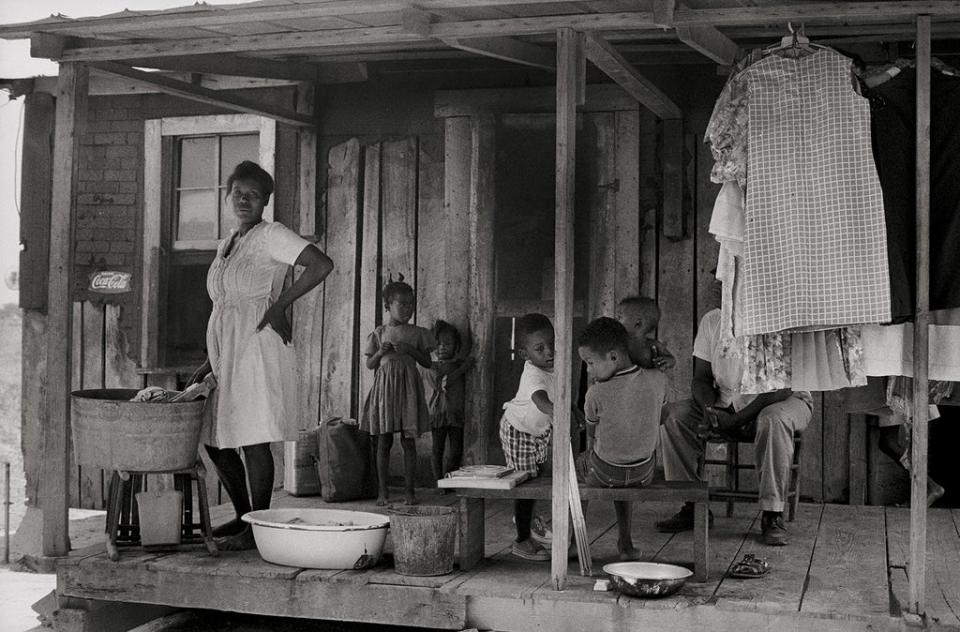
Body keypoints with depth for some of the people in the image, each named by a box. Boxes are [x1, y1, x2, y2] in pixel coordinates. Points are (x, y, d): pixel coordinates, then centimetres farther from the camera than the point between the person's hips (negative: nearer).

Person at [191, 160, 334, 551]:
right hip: (224, 351, 9)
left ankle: (258, 528, 2)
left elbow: (322, 265, -20)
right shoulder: (227, 245, 19)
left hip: (258, 347, -9)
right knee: (214, 440, 11)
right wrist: (209, 364, 20)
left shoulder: (271, 236, -6)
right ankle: (244, 516, 24)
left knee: (253, 439, -6)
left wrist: (279, 305, -16)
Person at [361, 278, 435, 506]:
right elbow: (369, 364, 8)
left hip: (408, 387, 0)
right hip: (384, 385, 0)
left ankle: (409, 490, 5)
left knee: (408, 440, -1)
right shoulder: (379, 333, 7)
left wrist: (410, 350, -11)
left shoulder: (417, 333, 6)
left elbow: (427, 362, 5)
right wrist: (380, 352, -11)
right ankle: (382, 490, 7)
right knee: (384, 440, 1)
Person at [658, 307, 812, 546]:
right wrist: (709, 409, -23)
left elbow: (782, 388, -25)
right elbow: (701, 379, 0)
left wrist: (735, 420, -33)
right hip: (726, 402, 5)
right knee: (671, 414, -17)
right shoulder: (712, 321, -4)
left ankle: (772, 516, -30)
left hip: (783, 401, -4)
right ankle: (693, 506, -12)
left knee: (773, 420, -40)